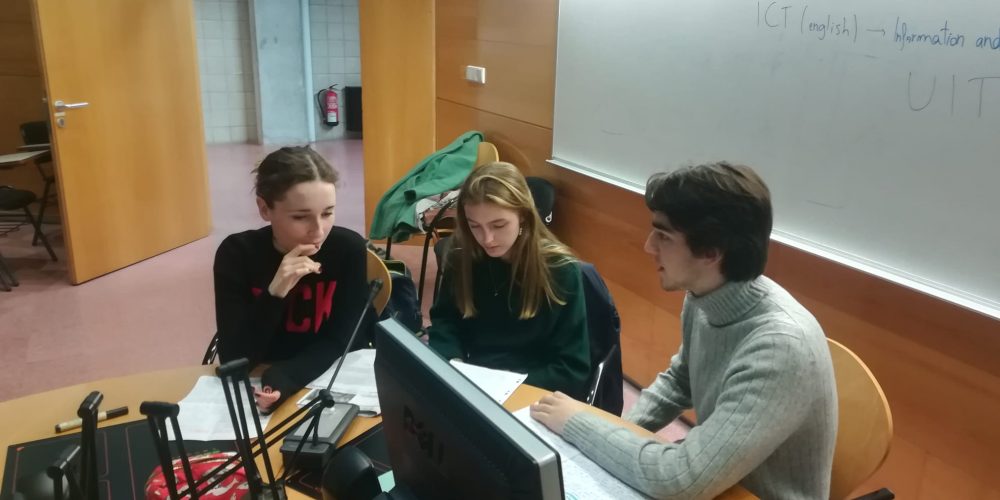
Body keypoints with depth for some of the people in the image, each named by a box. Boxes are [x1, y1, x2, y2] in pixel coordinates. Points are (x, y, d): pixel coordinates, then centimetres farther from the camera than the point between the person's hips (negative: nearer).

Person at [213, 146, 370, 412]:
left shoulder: (349, 248, -14)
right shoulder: (237, 253, -13)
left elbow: (340, 341, -10)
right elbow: (233, 359, -16)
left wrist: (284, 380, -26)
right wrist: (274, 294, -29)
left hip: (331, 379, 1)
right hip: (257, 385, 0)